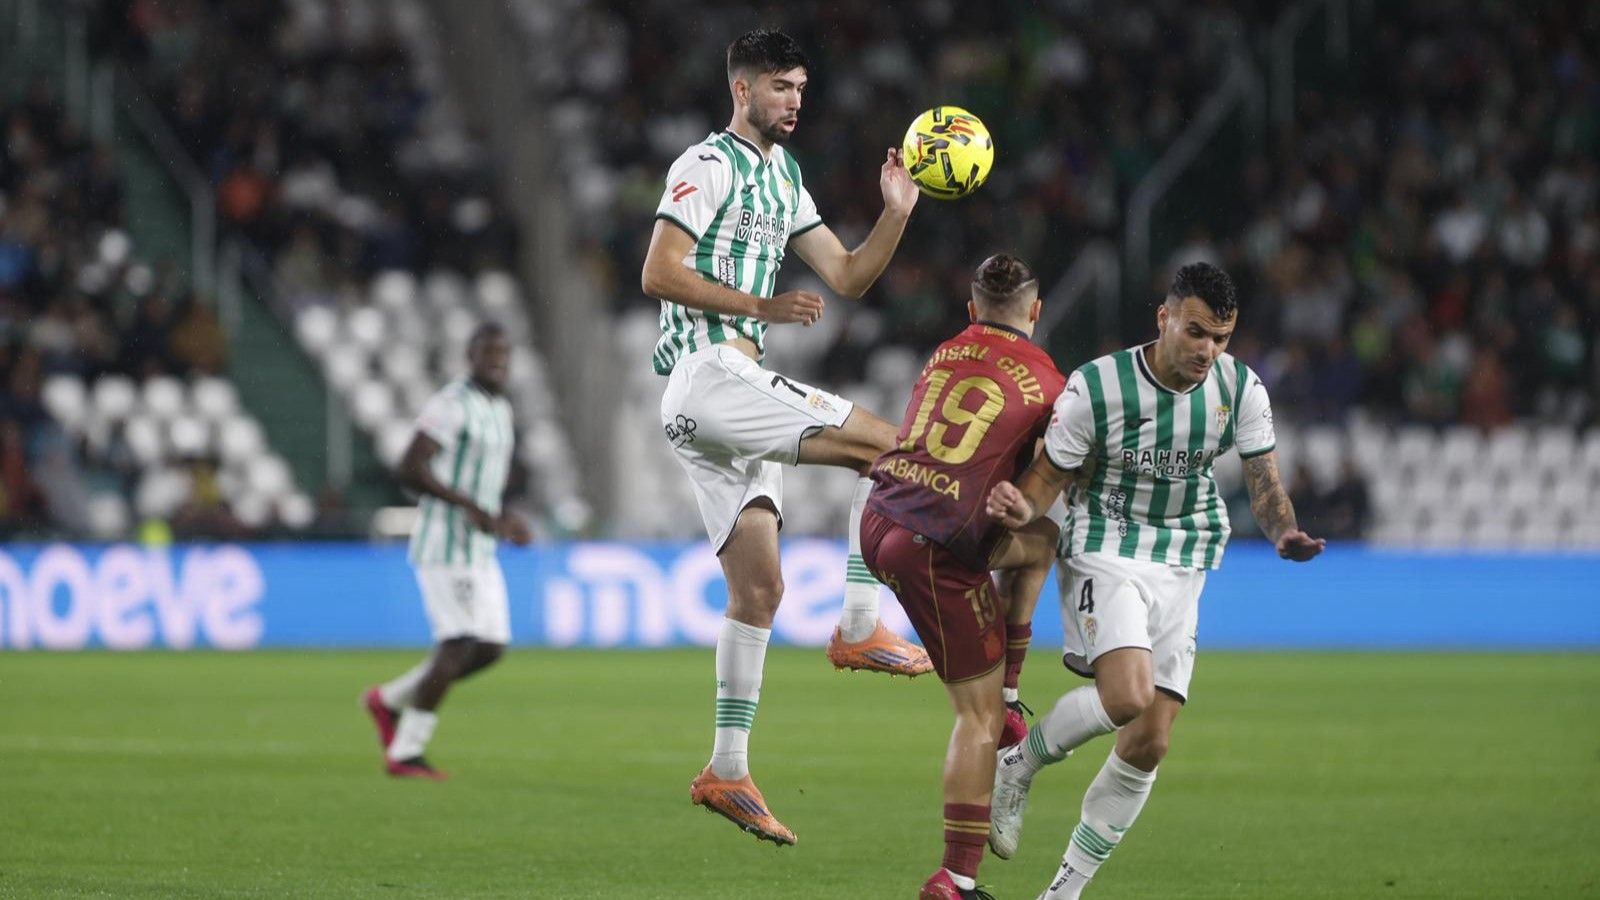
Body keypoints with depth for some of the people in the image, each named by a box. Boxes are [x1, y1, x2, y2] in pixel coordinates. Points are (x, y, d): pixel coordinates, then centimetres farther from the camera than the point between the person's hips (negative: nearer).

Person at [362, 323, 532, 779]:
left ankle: (389, 699, 21)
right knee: (458, 645, -12)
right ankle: (405, 753, -3)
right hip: (444, 543, -9)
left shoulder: (500, 408, 15)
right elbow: (410, 469, -22)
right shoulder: (451, 405, -15)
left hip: (479, 549, 9)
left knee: (491, 647, 6)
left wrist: (504, 518, 12)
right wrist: (471, 507, -24)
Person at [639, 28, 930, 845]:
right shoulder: (708, 165, -6)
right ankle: (859, 627, -12)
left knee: (757, 588, 5)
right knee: (891, 447, -14)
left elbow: (848, 276, 20)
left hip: (732, 386, 9)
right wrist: (760, 305, -17)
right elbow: (659, 273, -14)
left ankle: (727, 772, 5)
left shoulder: (782, 178, 22)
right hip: (708, 373, -9)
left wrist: (895, 213, 6)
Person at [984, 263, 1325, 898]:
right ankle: (1019, 766, 0)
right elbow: (1050, 474, -6)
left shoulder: (1241, 391, -5)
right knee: (1127, 696, -29)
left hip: (1181, 571, 4)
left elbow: (1263, 483, 1)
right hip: (1103, 554, -4)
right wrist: (1022, 507, -29)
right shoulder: (1095, 388, -15)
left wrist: (1284, 533, -21)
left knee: (1150, 742, -2)